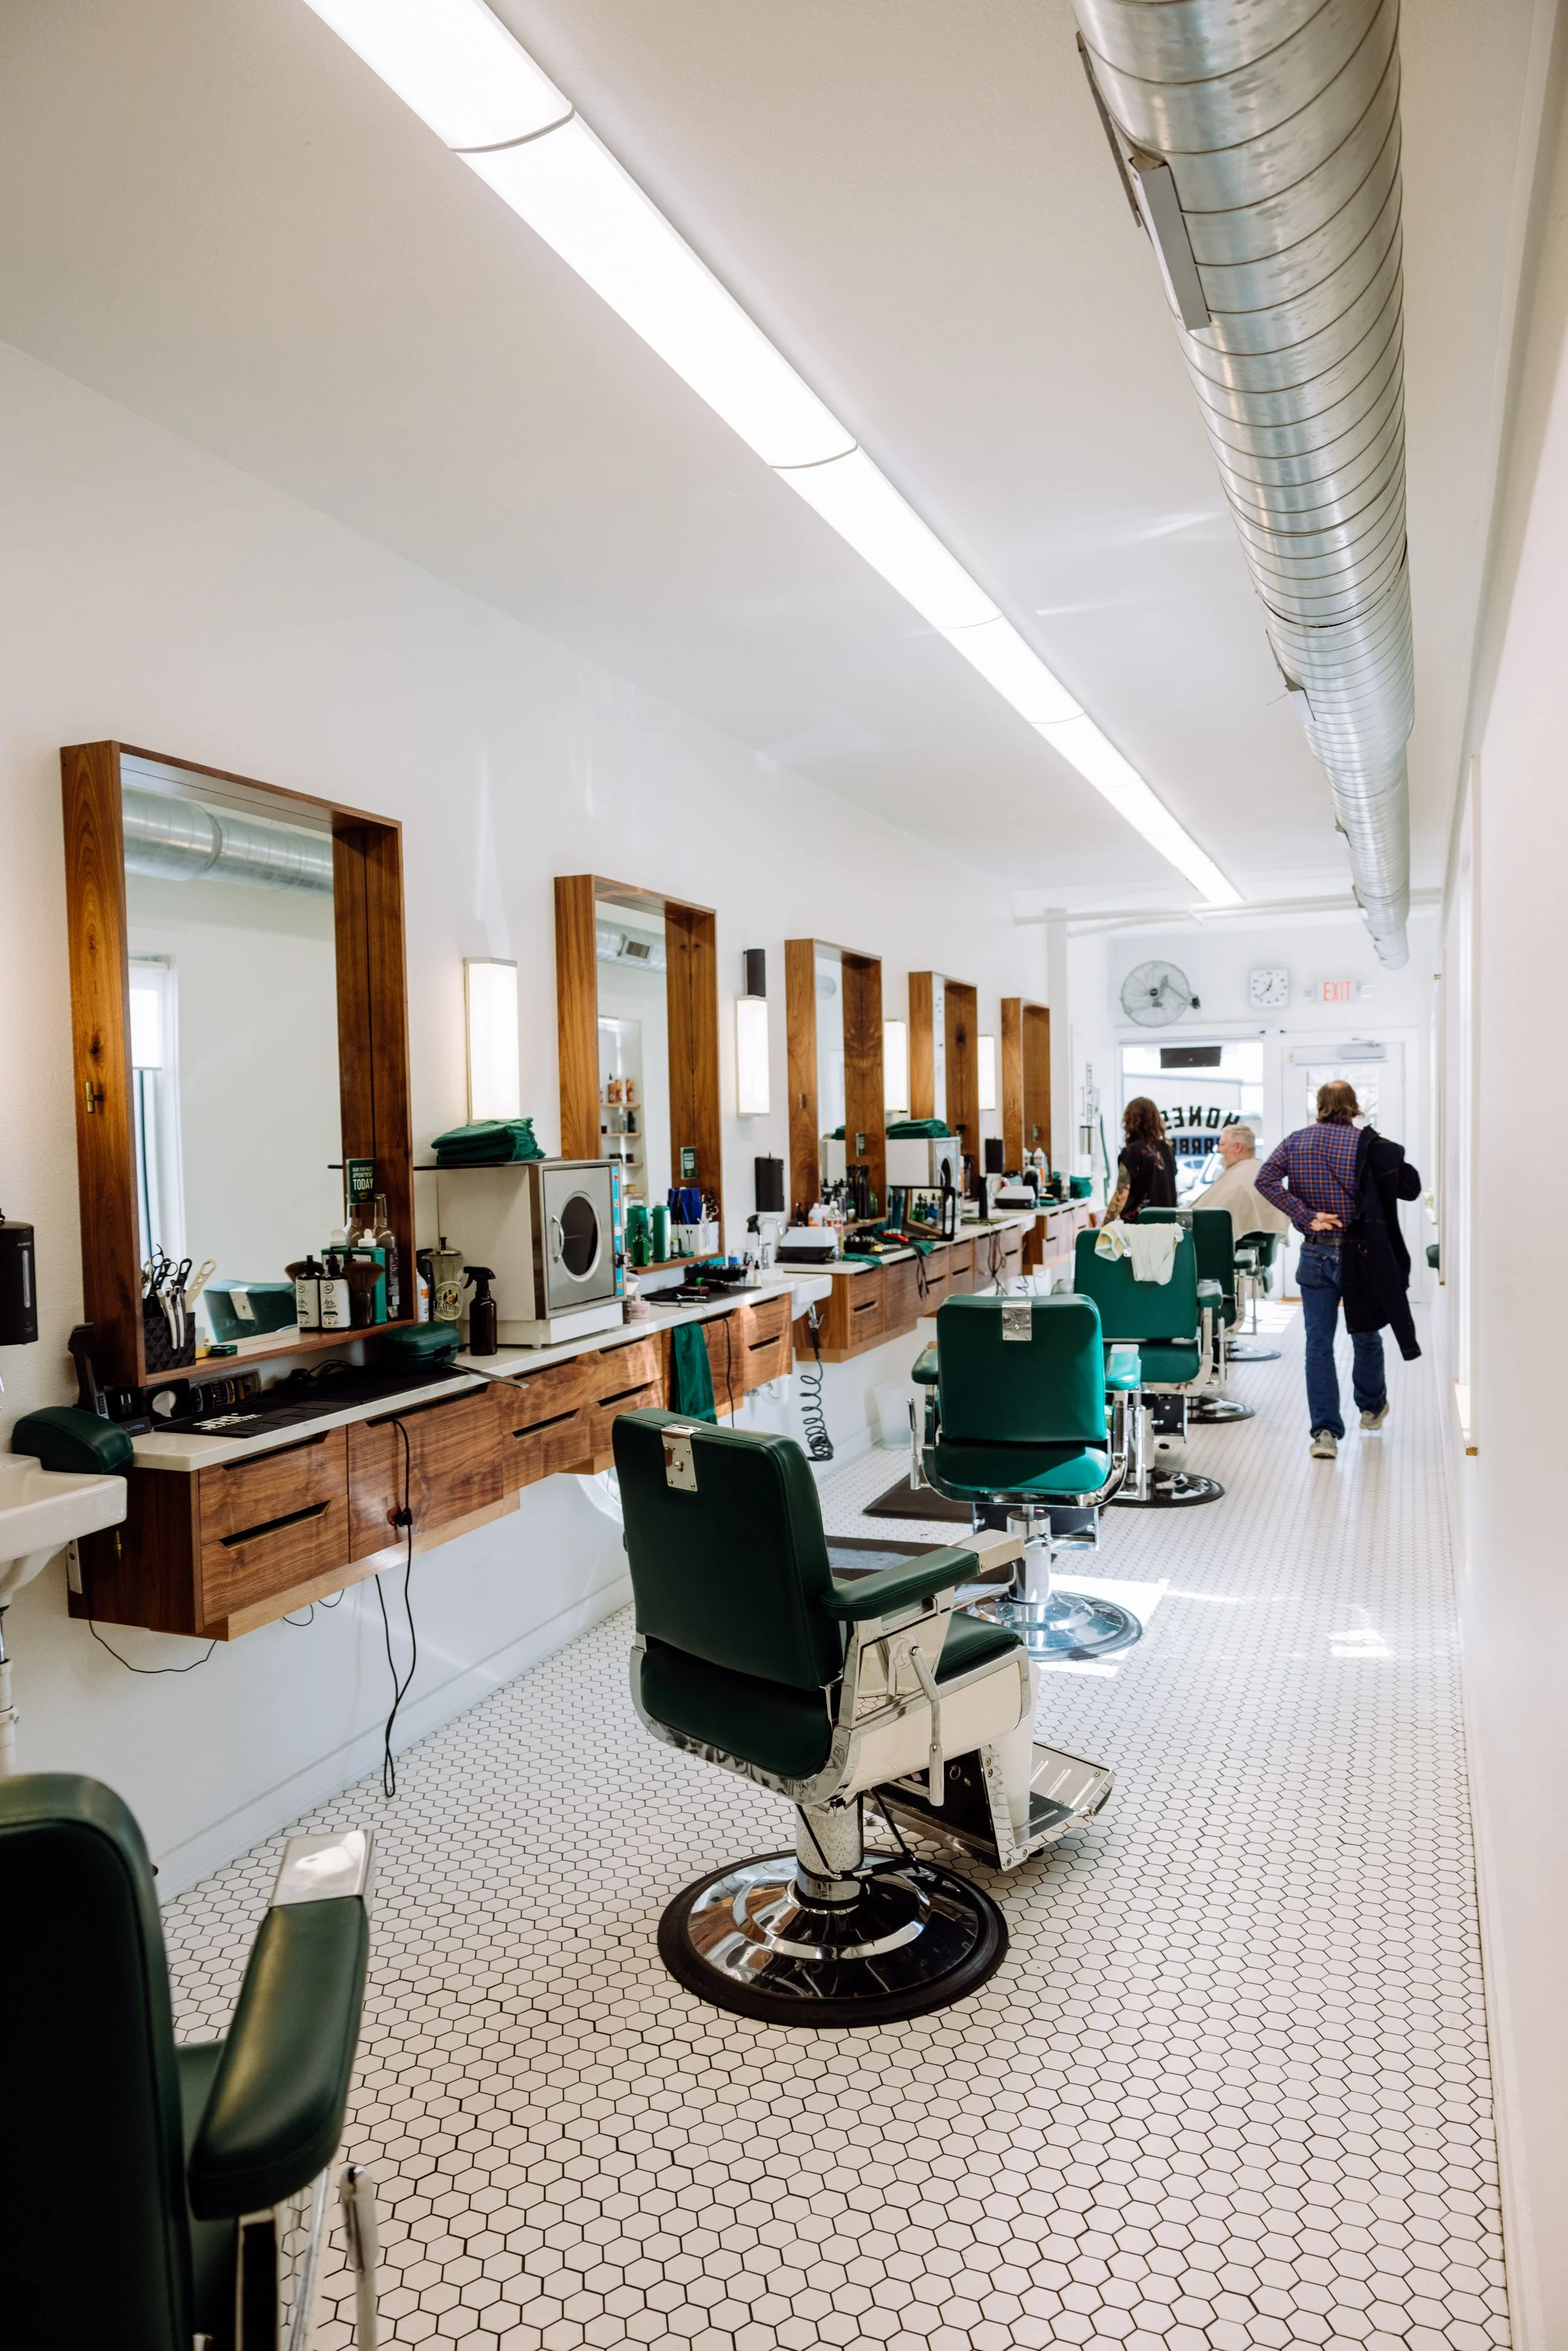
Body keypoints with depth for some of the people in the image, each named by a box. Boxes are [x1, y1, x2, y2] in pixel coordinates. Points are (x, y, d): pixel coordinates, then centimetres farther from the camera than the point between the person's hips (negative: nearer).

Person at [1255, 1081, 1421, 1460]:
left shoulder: (1296, 1141, 2)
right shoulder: (1369, 1144, -4)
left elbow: (1265, 1179, -9)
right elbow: (1410, 1187, -5)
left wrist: (1305, 1217, -11)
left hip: (1315, 1254, 1)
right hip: (1361, 1254, -1)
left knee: (1319, 1343, 2)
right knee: (1366, 1334, 19)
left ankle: (1325, 1431, -3)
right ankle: (1371, 1407, 38)